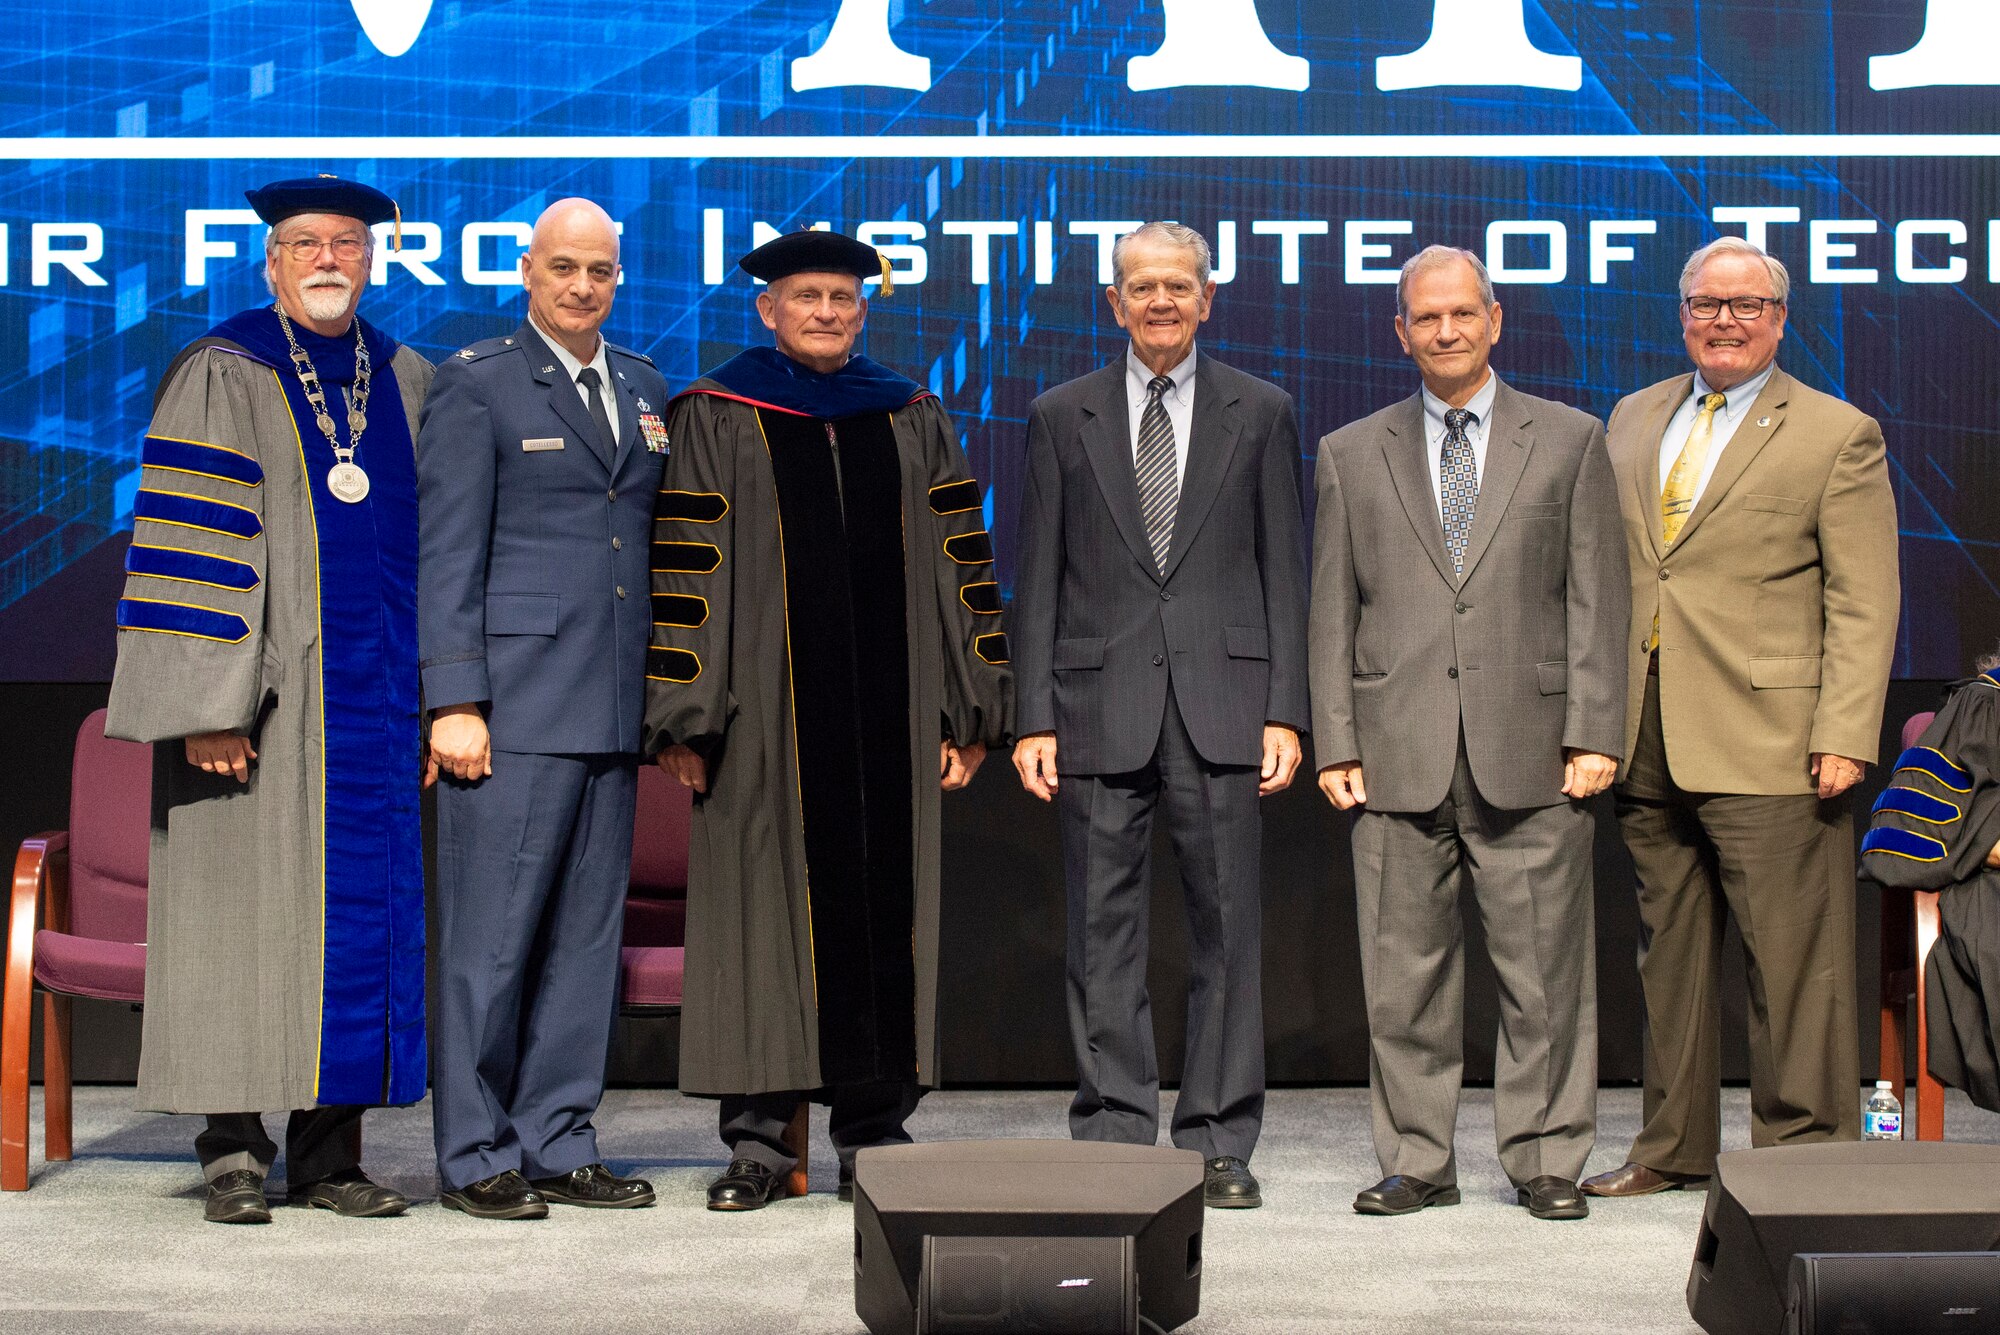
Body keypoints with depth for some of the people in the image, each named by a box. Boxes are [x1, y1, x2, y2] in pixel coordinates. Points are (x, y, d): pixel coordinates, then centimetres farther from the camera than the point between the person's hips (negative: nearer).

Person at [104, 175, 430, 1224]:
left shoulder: (406, 383, 13)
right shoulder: (224, 377, -2)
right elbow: (190, 540, -9)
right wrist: (209, 703, -17)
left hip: (374, 705, 5)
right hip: (264, 704, -5)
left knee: (361, 913, 4)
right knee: (247, 909, -2)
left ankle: (329, 1154, 12)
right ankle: (234, 1151, 7)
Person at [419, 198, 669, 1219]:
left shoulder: (643, 386, 16)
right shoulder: (475, 385, -1)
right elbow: (448, 553, -6)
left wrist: (665, 694, 13)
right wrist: (455, 702, -13)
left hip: (615, 710, 6)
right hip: (516, 703, -6)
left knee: (588, 933, 9)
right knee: (491, 934, -2)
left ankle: (559, 1147, 18)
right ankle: (476, 1155, 8)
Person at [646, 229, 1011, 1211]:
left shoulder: (912, 422, 13)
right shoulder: (714, 419, 4)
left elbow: (962, 566, 11)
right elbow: (682, 572, -2)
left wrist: (969, 709, 4)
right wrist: (684, 717, -9)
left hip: (887, 716, 3)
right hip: (765, 716, -2)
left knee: (884, 913, 4)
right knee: (763, 906, 0)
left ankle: (874, 1131, 13)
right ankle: (758, 1138, 8)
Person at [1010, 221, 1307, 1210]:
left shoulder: (1260, 413, 9)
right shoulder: (1062, 416, 9)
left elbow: (1284, 571, 6)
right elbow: (1037, 579, 7)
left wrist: (1285, 711, -2)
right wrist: (1033, 718, 0)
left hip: (1222, 701, 0)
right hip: (1100, 706, 0)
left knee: (1227, 925, 2)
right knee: (1104, 932, 3)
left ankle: (1219, 1143, 11)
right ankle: (1114, 1136, 11)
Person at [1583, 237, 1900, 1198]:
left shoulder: (1838, 435, 0)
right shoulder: (1632, 419, 16)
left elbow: (1863, 606, -5)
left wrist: (1843, 738, -13)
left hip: (1767, 745, -5)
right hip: (1647, 744, 5)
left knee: (1791, 961, -3)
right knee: (1670, 952, 12)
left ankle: (1803, 1151, 7)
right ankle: (1674, 1146, 22)